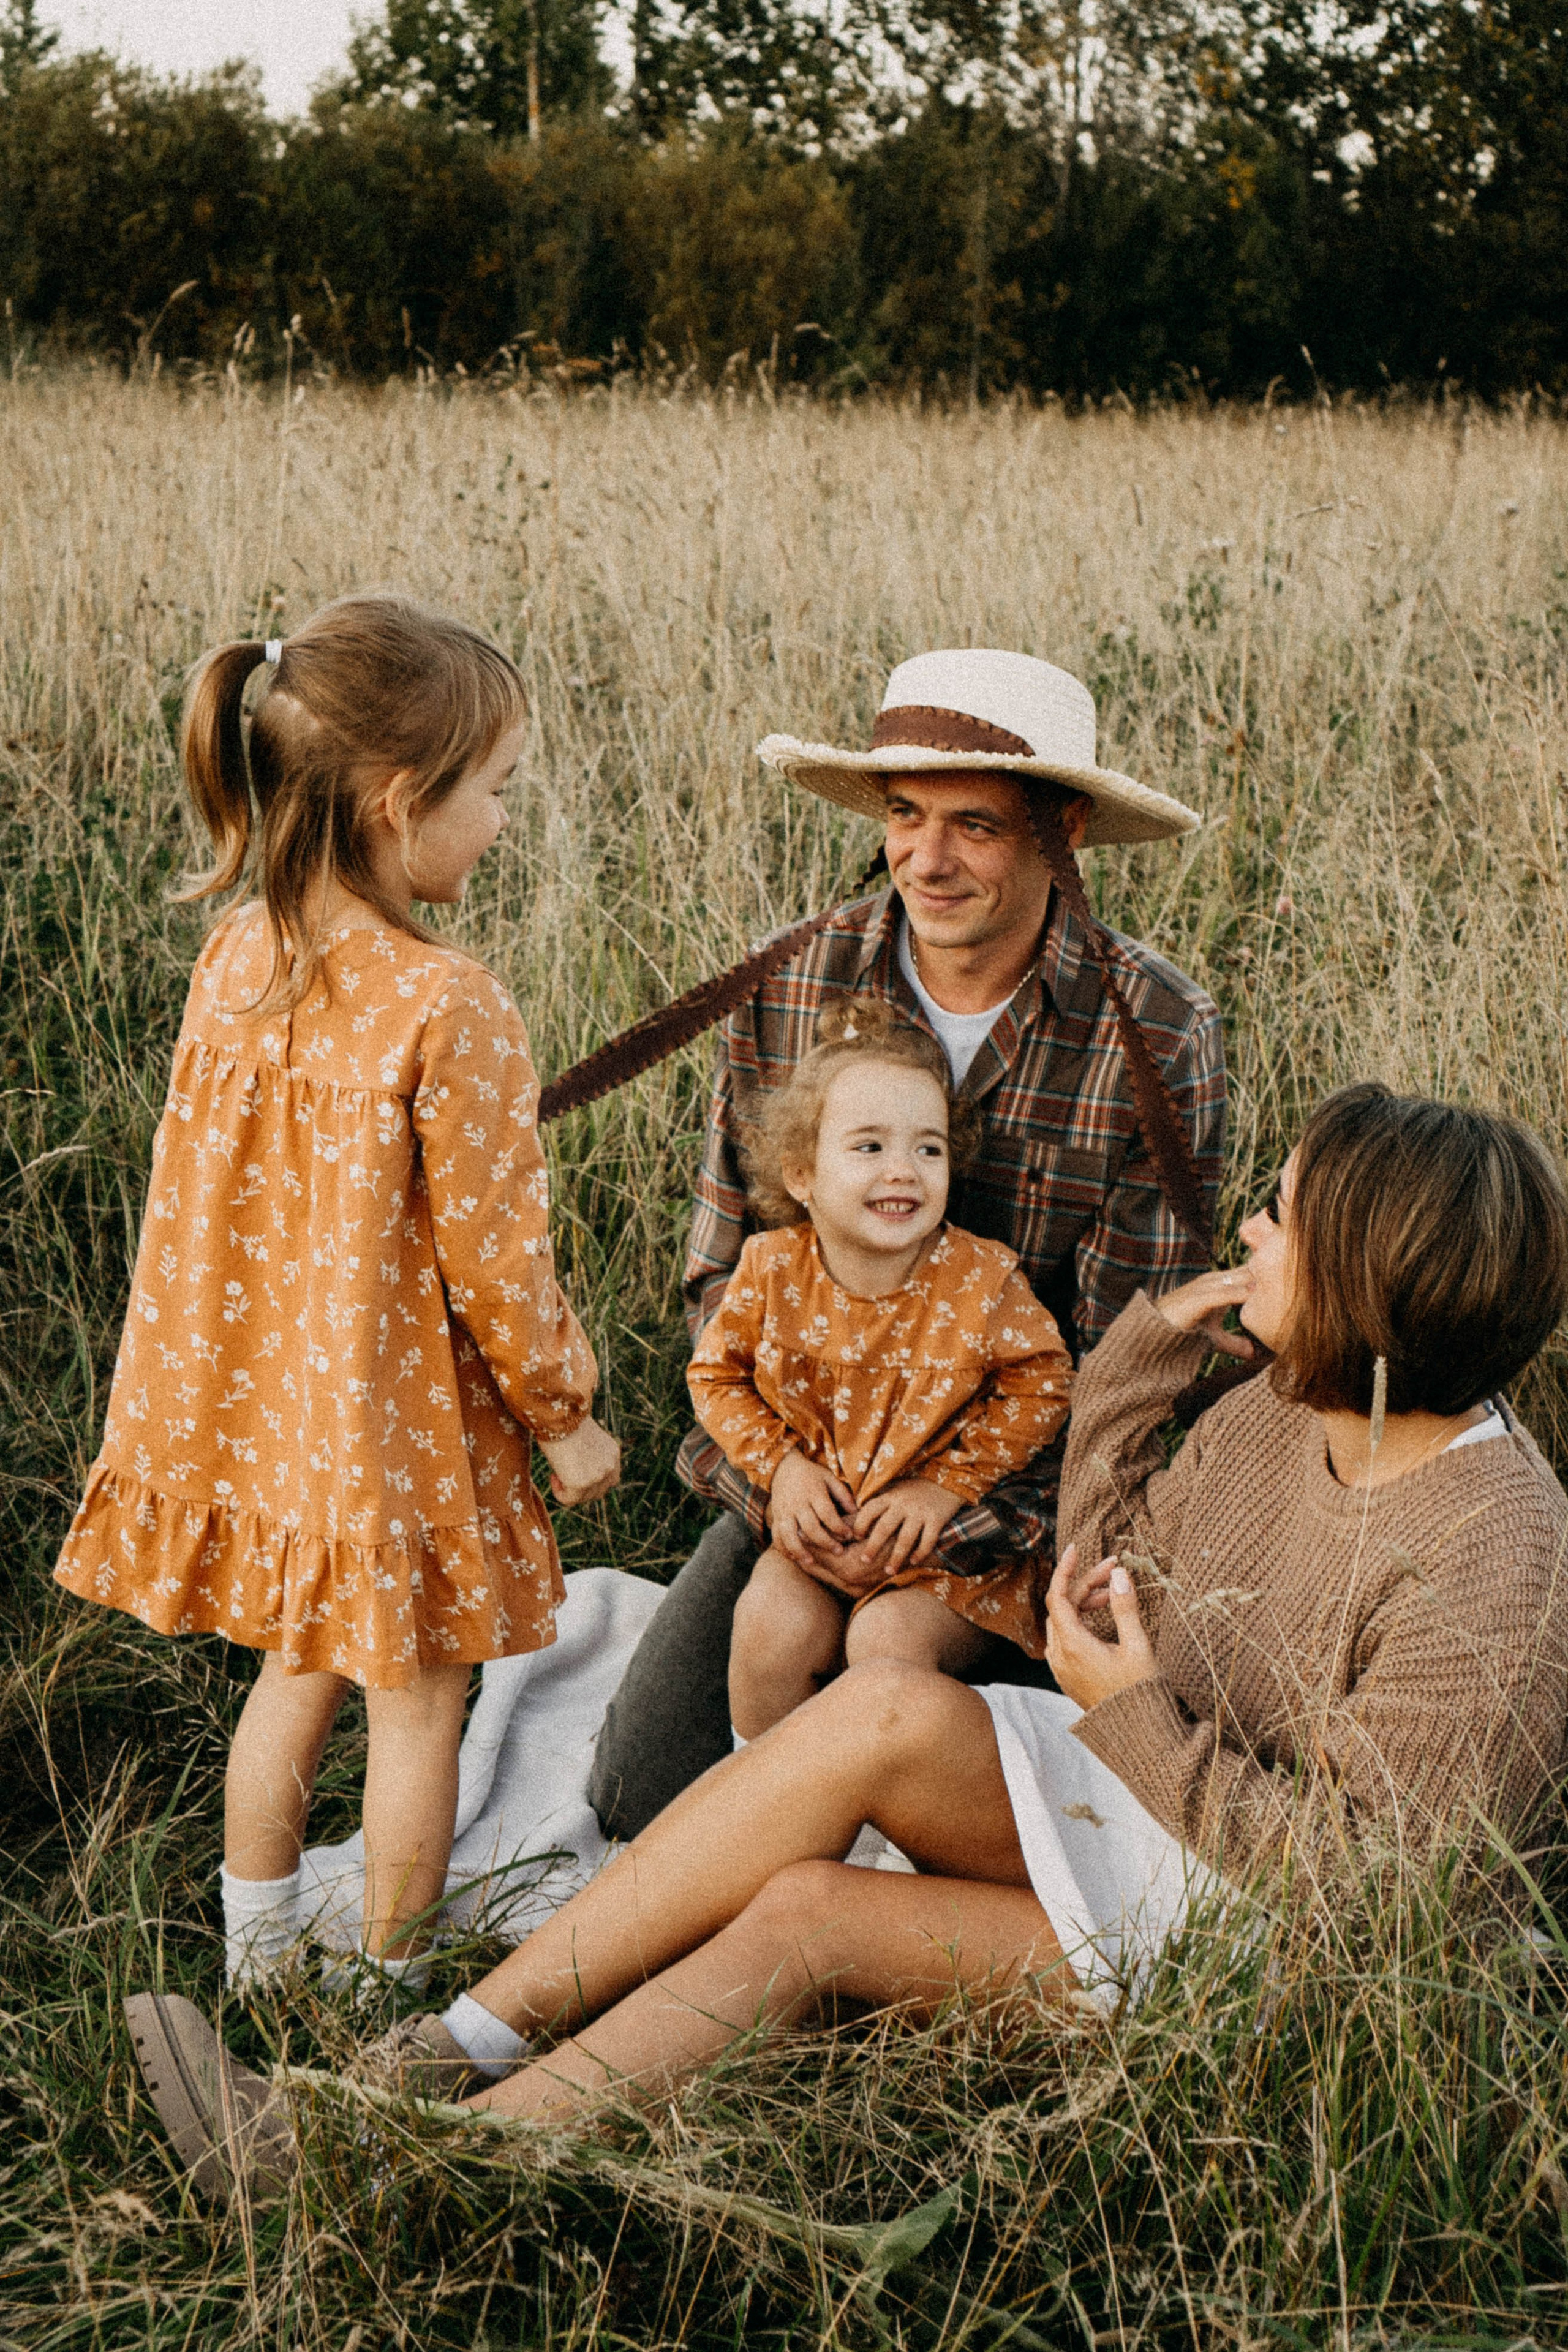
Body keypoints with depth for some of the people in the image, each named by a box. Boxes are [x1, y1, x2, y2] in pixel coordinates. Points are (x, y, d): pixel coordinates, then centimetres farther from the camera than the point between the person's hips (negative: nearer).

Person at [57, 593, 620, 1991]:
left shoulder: (235, 958, -5)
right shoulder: (447, 1010, -26)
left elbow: (209, 1190, 5)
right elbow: (490, 1253, -18)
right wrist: (563, 1415, -3)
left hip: (263, 1394, 7)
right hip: (399, 1419, -7)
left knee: (298, 1669, 25)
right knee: (416, 1704, 13)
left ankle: (257, 1961, 39)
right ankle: (393, 1990, 28)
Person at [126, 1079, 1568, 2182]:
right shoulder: (1285, 1416, 1)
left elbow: (1362, 1870, -22)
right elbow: (1110, 1580, 12)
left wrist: (1141, 1722, -22)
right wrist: (1142, 1356, 1)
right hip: (1149, 1791, 7)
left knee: (837, 1849, -22)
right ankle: (450, 2063, -17)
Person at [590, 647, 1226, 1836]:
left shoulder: (1159, 1034, -15)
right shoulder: (790, 990, -7)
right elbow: (724, 1267, 2)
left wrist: (960, 1514, -20)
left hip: (1027, 1502, -2)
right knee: (640, 1793, -2)